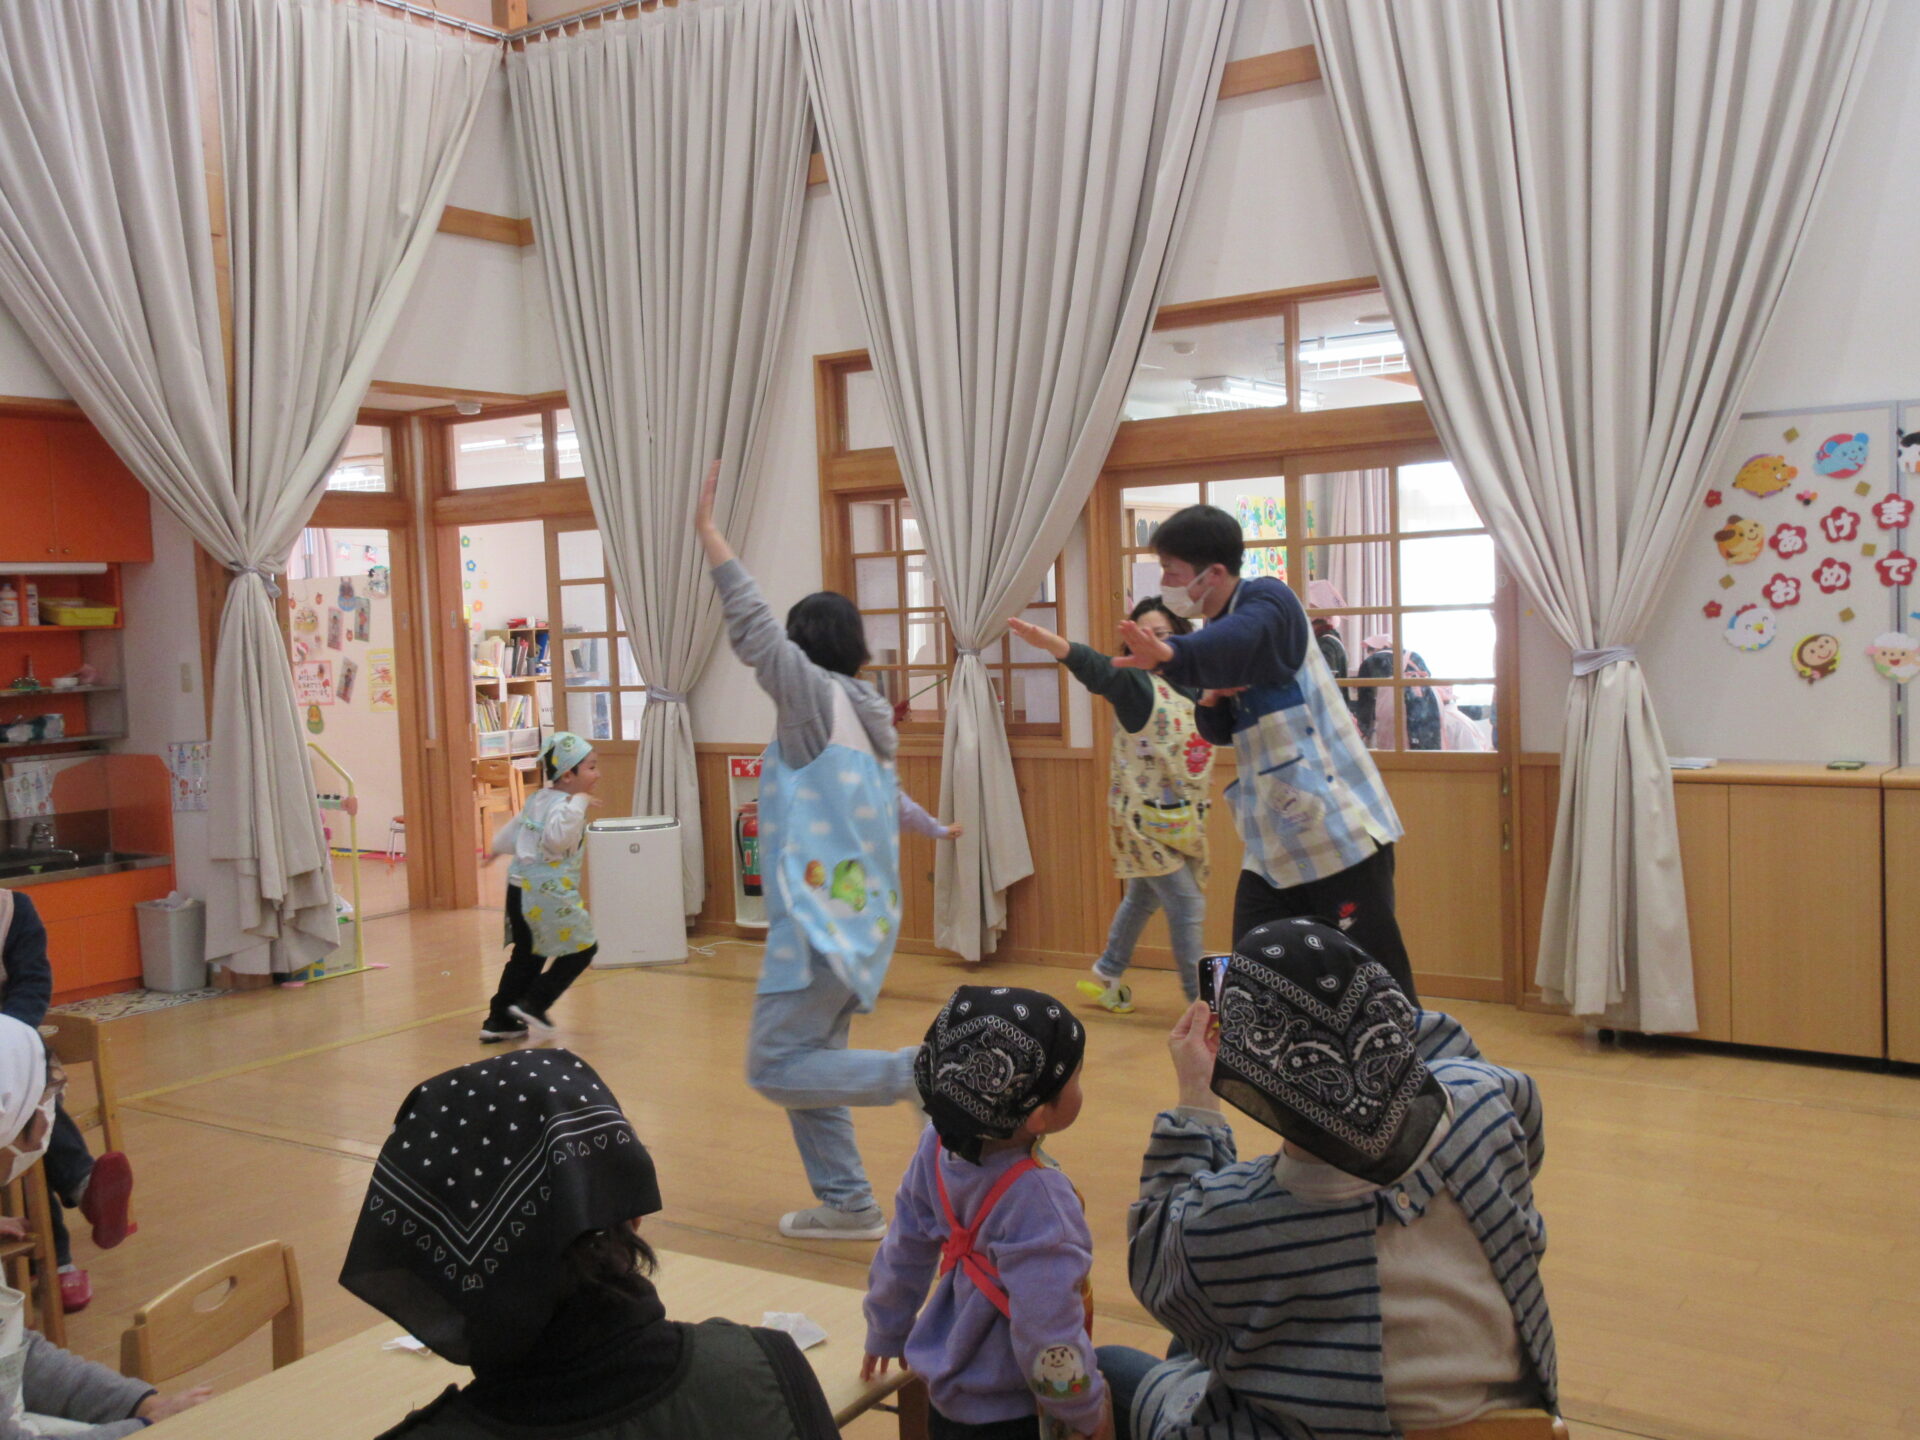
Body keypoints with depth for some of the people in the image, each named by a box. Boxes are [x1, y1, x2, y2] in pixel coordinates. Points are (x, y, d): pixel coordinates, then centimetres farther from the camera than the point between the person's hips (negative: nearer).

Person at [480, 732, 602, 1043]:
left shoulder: (538, 798, 14)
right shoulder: (563, 804, -14)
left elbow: (511, 831, 28)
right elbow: (556, 838, -36)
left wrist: (498, 847, 48)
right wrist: (577, 803, -36)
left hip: (519, 888, 9)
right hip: (547, 892, -9)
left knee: (526, 955, 19)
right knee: (582, 948, 4)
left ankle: (498, 1021, 22)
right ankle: (533, 1003, 4)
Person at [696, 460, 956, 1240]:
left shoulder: (817, 696, -6)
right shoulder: (868, 718, 16)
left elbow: (754, 628, -15)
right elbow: (887, 801, 33)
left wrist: (708, 532, -12)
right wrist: (934, 828, 53)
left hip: (822, 918, -9)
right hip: (860, 916, 9)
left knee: (777, 1067, -10)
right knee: (806, 1061, 14)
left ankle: (926, 1070, -18)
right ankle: (847, 1204, 16)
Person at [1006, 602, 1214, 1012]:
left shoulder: (1194, 686, 5)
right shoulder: (1135, 684, -13)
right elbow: (1093, 666, -30)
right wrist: (1047, 641, -49)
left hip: (1181, 820, 7)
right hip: (1144, 819, -7)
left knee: (1143, 897, 19)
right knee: (1187, 906, -5)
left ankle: (1107, 978, 36)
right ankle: (1203, 999, 5)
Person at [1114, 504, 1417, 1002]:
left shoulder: (1269, 600, -12)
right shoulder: (1220, 626, 12)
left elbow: (1239, 640, -38)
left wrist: (1172, 654, -59)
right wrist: (1209, 701, -5)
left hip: (1339, 831, -8)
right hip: (1273, 844, 8)